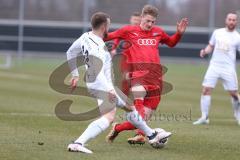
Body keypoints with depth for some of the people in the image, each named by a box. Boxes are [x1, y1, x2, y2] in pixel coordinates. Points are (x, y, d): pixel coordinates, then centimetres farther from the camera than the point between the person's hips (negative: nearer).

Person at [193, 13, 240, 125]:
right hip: (214, 66, 2)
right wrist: (205, 52, -2)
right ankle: (204, 117, -2)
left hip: (229, 68, -2)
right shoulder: (217, 32, 9)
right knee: (206, 90, -8)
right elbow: (211, 47, 19)